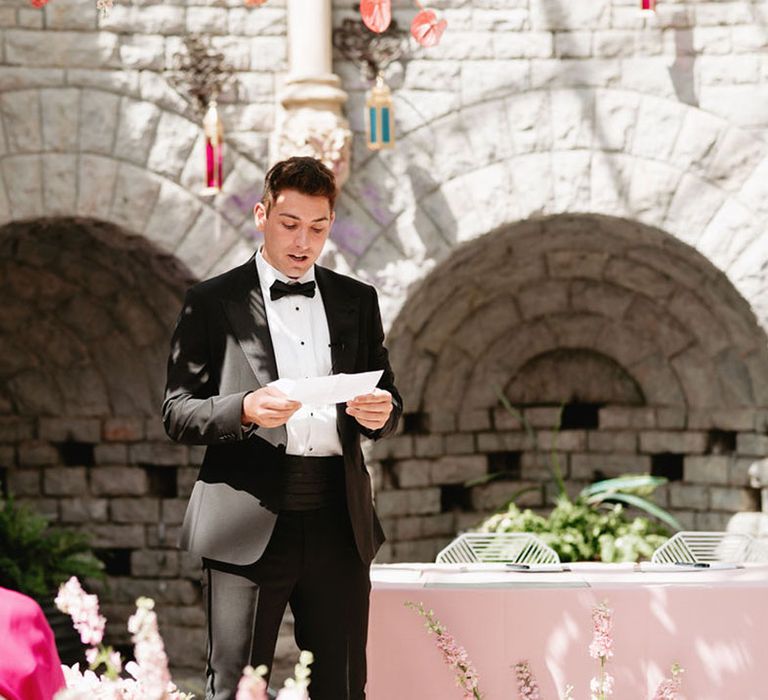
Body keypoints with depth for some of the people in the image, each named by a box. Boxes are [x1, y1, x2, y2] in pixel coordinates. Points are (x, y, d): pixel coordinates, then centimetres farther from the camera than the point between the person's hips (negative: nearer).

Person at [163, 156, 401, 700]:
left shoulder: (357, 301, 16)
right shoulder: (213, 303, 5)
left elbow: (388, 401, 20)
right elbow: (177, 414, 2)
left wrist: (381, 413, -5)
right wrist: (244, 410, -18)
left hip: (340, 521, 3)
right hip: (249, 525, -3)